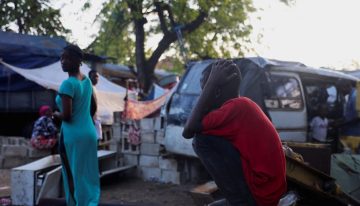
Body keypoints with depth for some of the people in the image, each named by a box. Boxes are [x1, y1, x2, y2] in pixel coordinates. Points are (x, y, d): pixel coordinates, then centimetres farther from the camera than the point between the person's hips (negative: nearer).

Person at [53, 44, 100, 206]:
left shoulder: (68, 83, -16)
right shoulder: (87, 80, 9)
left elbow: (66, 116, -20)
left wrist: (56, 114, -1)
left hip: (73, 135, -8)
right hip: (89, 132, 8)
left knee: (74, 176, 2)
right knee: (89, 174, 13)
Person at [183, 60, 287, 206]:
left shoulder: (236, 106, -16)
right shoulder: (243, 105, 12)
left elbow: (188, 131, -19)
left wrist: (211, 84, -14)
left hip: (259, 189, -9)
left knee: (201, 140, -11)